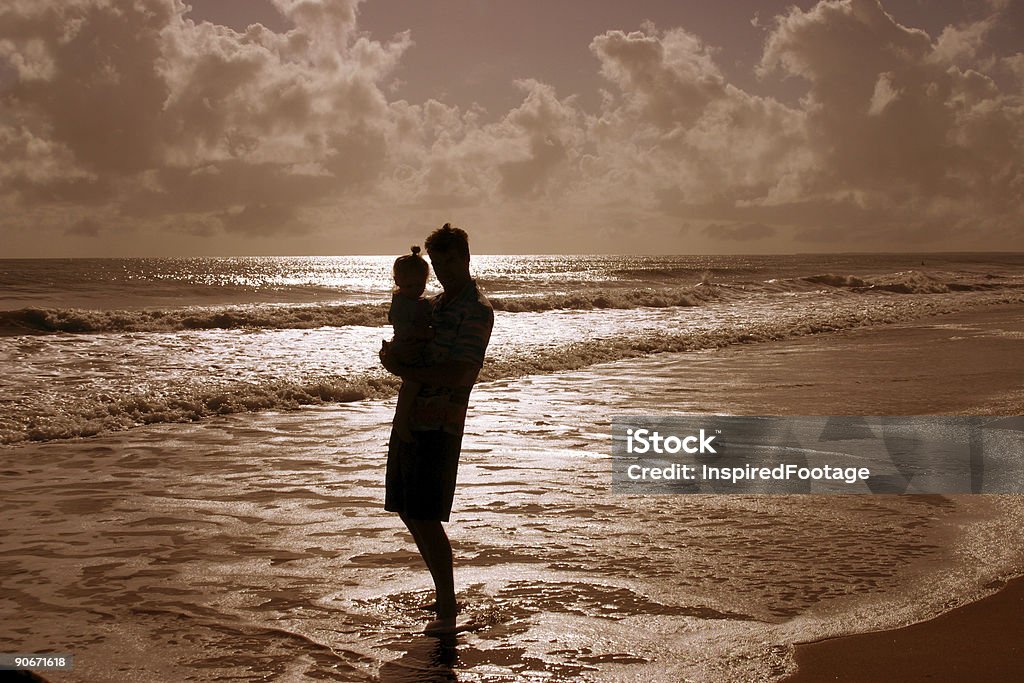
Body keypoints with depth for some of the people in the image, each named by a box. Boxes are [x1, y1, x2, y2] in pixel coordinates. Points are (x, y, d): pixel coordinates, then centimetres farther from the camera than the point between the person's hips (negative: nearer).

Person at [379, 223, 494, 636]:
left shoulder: (477, 311, -11)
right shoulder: (434, 304, 17)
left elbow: (457, 375, -20)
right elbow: (415, 353, 25)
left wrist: (402, 370, -14)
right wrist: (393, 356, 1)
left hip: (439, 426, -9)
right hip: (409, 418, 9)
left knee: (426, 518, -9)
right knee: (409, 512, 13)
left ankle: (448, 612, 2)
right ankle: (443, 594, 26)